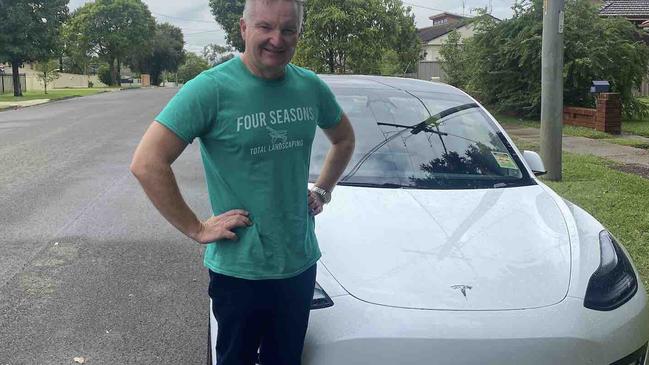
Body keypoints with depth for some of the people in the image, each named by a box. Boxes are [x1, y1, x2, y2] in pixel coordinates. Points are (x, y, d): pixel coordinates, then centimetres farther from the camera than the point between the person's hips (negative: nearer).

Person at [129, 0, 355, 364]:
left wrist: (322, 191, 9)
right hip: (240, 270, -5)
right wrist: (197, 229, -17)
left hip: (301, 263, 5)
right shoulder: (212, 89, -17)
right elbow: (147, 163, -20)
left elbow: (345, 139, 20)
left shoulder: (311, 87, 0)